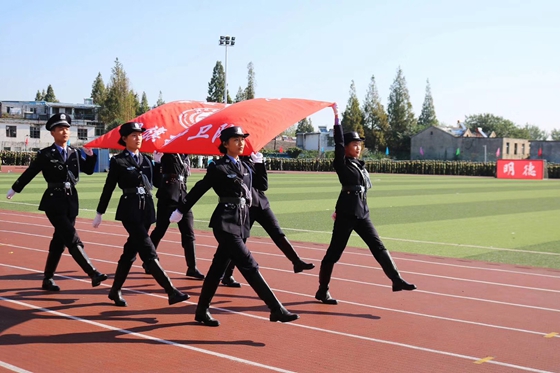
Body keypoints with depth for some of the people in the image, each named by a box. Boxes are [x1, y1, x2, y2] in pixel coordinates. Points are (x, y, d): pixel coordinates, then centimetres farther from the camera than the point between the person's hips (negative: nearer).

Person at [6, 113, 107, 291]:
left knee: (59, 240, 11)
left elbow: (89, 170, 16)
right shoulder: (45, 154, -6)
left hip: (71, 201, 6)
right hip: (54, 201, -5)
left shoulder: (75, 153, 7)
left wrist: (91, 155, -1)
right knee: (73, 240, -13)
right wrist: (15, 189, 12)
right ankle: (93, 274, -18)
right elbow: (29, 173, 3)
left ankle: (47, 279, 21)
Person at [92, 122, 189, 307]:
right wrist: (100, 213, 2)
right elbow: (108, 188, -1)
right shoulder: (118, 161, -4)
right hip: (129, 209, -6)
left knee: (131, 250, 12)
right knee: (149, 252, -11)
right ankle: (171, 291, -17)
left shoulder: (146, 159, 13)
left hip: (147, 209, 6)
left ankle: (115, 290, 25)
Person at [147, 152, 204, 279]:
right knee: (159, 230, 4)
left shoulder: (184, 155, 16)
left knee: (188, 232, 1)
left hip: (183, 196, 5)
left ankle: (192, 267, 3)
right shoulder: (166, 151, 1)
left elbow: (187, 172, 17)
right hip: (168, 196, -5)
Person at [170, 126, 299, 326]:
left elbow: (262, 184, 15)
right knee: (249, 267, -10)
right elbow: (199, 189, -2)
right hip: (226, 222, -7)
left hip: (241, 222, 8)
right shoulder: (218, 167, -7)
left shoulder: (245, 167, 14)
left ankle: (202, 311, 23)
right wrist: (181, 211, 5)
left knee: (218, 267, 13)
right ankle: (277, 310, -10)